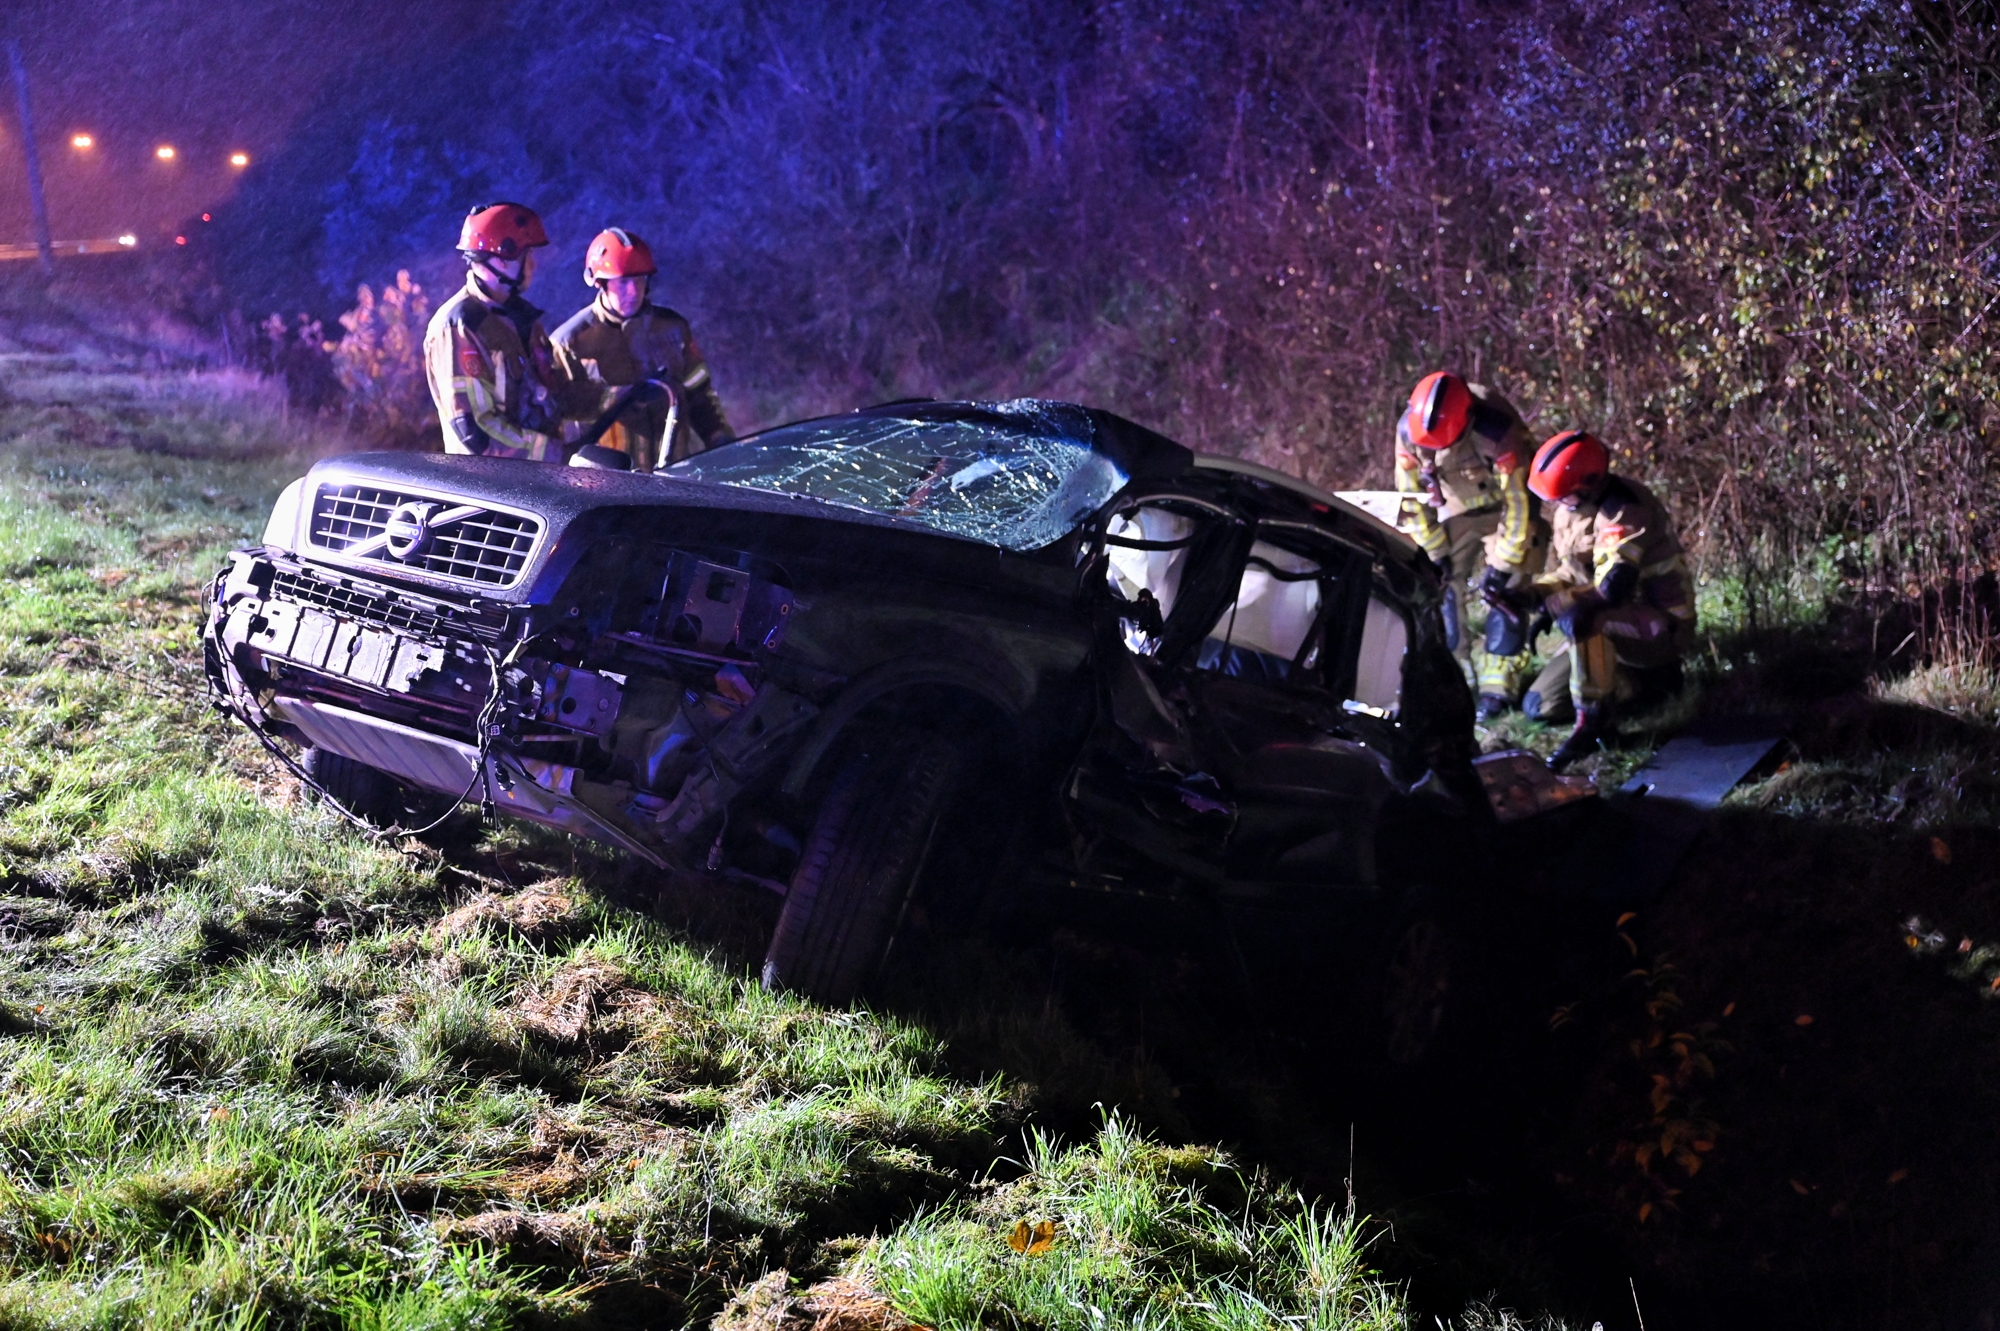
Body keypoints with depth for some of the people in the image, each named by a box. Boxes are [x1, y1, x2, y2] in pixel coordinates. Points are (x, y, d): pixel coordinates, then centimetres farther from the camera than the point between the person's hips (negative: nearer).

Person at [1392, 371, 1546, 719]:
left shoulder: (1496, 430, -37)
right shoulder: (1408, 429, -23)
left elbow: (1517, 499, -28)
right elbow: (1412, 495, -9)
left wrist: (1503, 564, -23)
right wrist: (1434, 553, -8)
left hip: (1504, 506, -4)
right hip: (1457, 509, 4)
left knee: (1504, 592, -14)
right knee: (1439, 586, -5)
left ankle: (1498, 687, -9)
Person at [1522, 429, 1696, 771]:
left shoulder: (1624, 511, -26)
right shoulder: (1571, 507, 2)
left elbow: (1612, 588, -35)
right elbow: (1563, 573, 11)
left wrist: (1547, 600, -26)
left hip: (1659, 627, -10)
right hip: (1610, 623, 10)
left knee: (1580, 617, -39)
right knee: (1539, 706, 6)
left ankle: (1592, 724, -26)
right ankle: (1646, 683, 15)